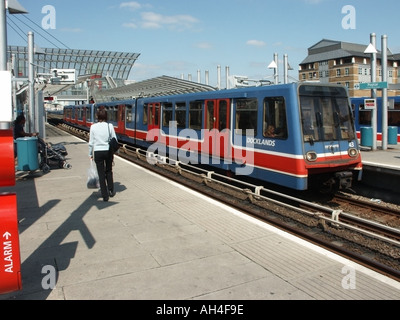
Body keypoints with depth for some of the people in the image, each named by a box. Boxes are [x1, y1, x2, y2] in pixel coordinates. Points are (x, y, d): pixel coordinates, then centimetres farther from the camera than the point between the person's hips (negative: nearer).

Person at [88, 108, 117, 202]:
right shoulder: (110, 126, -5)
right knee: (109, 171, 21)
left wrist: (90, 154, 10)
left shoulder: (93, 127, -5)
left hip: (98, 152, -1)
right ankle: (111, 191, 28)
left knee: (101, 173, 7)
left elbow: (91, 142, -1)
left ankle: (105, 196, 9)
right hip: (108, 151, 1)